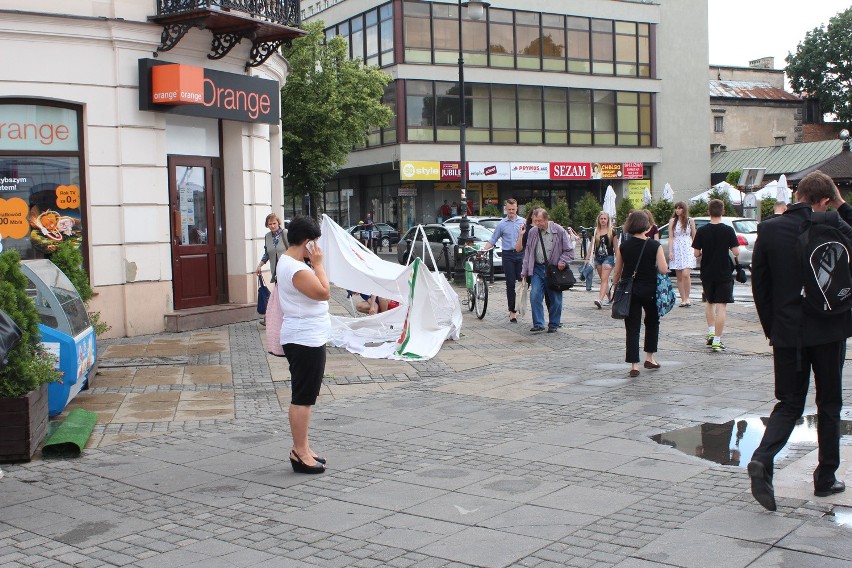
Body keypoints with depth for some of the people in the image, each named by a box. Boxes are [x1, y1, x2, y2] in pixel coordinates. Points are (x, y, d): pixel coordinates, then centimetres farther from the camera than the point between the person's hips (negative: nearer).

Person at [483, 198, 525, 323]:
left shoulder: (523, 222, 8)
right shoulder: (501, 224, 6)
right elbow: (492, 240, 6)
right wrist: (483, 250, -5)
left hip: (521, 254, 1)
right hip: (508, 255, -1)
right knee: (510, 283, -2)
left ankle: (516, 308, 15)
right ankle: (512, 310, 1)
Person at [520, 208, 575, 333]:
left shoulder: (559, 231, -5)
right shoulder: (532, 232, 5)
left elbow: (569, 250, 3)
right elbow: (527, 252, 12)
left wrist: (562, 261, -12)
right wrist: (524, 270, 9)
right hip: (537, 268, 2)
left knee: (555, 298, 4)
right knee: (535, 295, -10)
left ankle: (553, 324, 18)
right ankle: (538, 324, -4)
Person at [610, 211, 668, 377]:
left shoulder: (623, 246, -2)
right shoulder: (655, 245, -8)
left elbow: (617, 272, 3)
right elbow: (663, 270, -13)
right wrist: (652, 265, 8)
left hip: (629, 291, 1)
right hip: (650, 290, -1)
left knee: (632, 327, 4)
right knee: (652, 322, 22)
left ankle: (634, 364, 0)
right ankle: (649, 357, 25)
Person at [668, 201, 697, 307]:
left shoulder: (690, 221, 5)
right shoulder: (672, 221, 6)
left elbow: (694, 237, 10)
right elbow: (671, 237, 4)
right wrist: (670, 251, -4)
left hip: (688, 250, -2)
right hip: (676, 250, 2)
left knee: (686, 274, -16)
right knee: (679, 277, 2)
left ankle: (687, 298, -4)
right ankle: (683, 299, 8)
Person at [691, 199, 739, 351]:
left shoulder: (702, 231, -5)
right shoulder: (728, 230, -9)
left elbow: (696, 253, -4)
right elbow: (736, 252, -10)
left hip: (707, 273, 2)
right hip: (724, 274, -2)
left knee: (709, 302, 22)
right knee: (721, 306, -1)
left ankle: (711, 333, 21)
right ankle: (717, 340, -5)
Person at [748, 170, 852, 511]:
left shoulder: (769, 230, -5)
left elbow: (759, 283, 0)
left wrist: (771, 328, 10)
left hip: (787, 332, 1)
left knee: (789, 402, 10)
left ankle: (763, 458, -14)